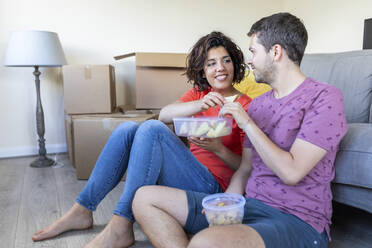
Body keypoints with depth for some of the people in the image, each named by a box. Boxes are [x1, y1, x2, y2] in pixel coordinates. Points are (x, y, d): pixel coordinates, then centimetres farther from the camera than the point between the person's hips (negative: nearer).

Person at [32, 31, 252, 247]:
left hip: (213, 185, -5)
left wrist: (218, 148, -23)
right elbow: (164, 115, -9)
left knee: (152, 129, -26)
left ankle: (120, 226, -27)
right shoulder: (198, 94, 12)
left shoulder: (246, 105, -2)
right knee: (127, 129, -12)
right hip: (185, 173, 6)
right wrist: (200, 105, -27)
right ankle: (82, 211, -8)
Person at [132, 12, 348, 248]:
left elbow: (290, 172, -18)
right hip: (248, 205, 8)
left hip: (298, 221, -7)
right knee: (145, 197, -3)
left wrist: (247, 124, -11)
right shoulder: (257, 104, 14)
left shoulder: (325, 97, -8)